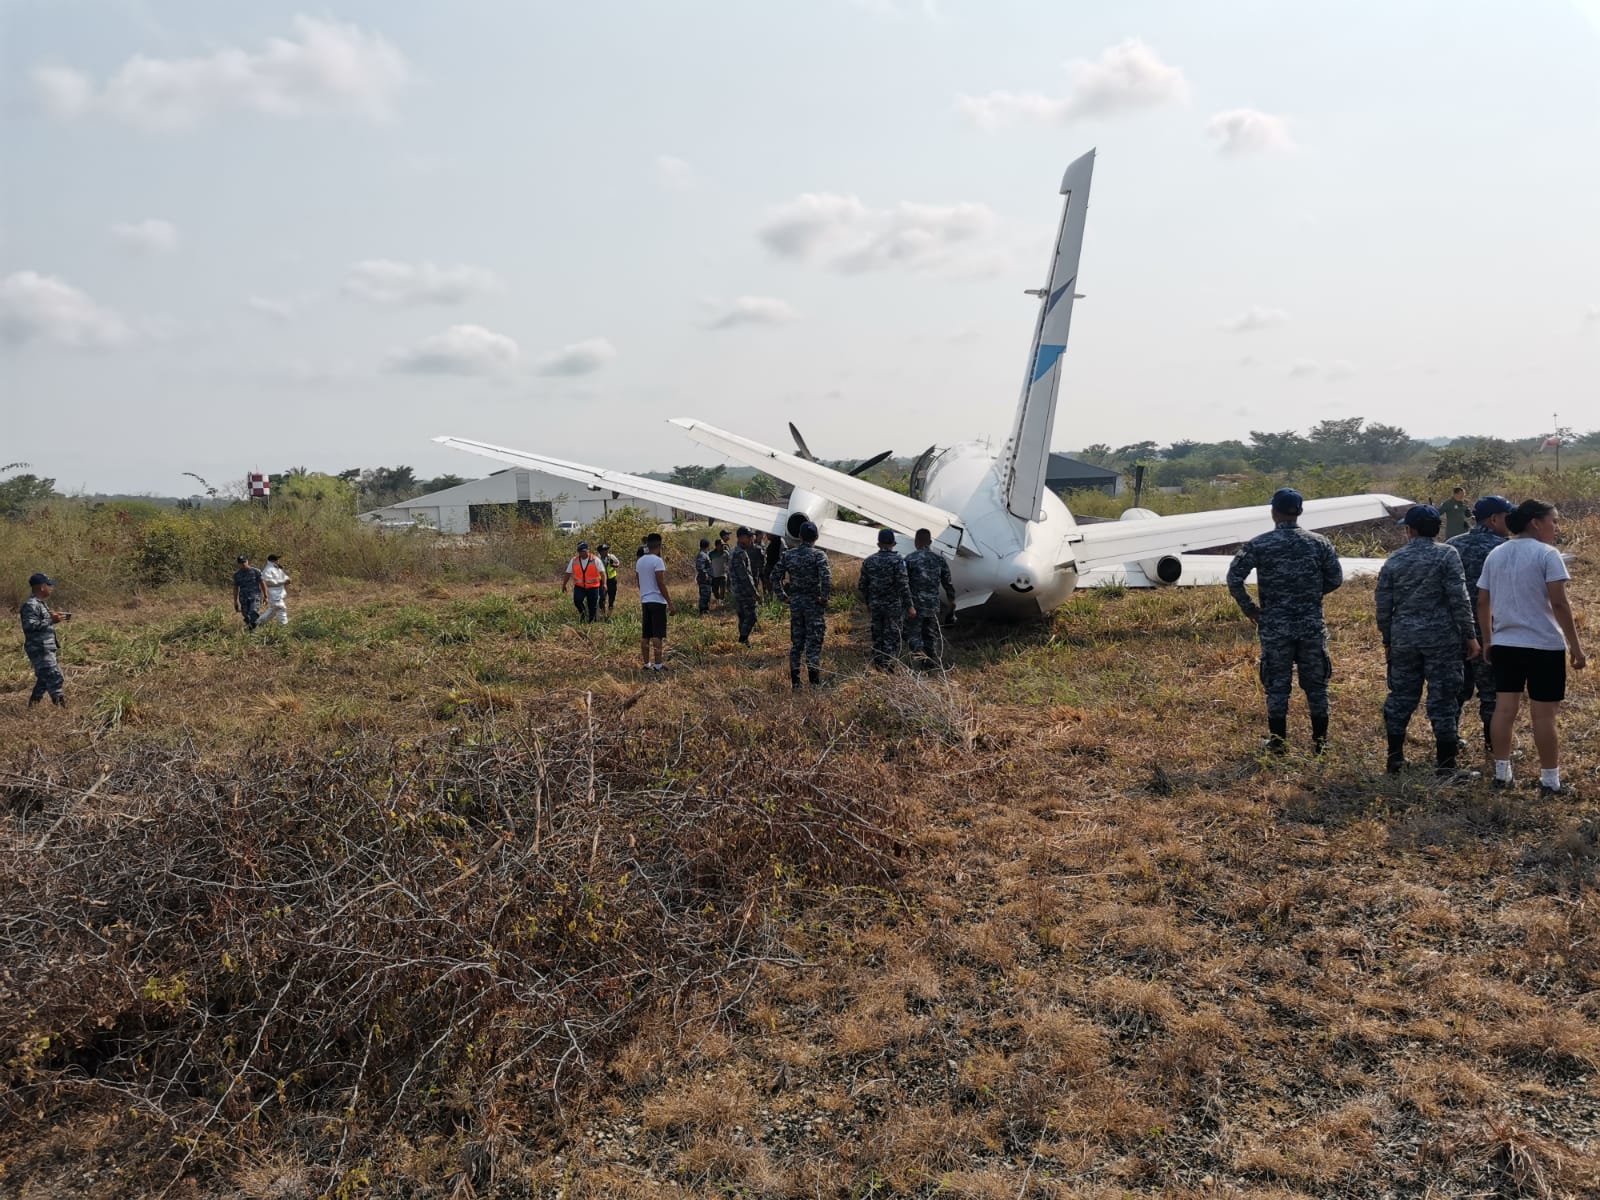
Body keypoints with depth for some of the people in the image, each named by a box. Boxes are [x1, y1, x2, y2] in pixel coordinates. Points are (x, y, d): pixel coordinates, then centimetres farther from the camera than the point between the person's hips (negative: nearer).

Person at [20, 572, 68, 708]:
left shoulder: (40, 603, 15)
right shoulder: (30, 605, -17)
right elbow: (29, 625, -26)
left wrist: (54, 616, 12)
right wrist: (51, 621, -29)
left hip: (46, 649, 11)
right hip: (39, 649, -11)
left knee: (44, 678, 19)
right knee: (55, 678, -12)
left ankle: (33, 704, 29)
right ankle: (61, 706, -12)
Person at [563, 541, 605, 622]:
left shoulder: (595, 560, -4)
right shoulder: (574, 560, 3)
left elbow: (602, 572, -9)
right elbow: (568, 573, 9)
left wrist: (604, 584, -20)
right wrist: (564, 585, 10)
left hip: (593, 587, -1)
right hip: (579, 586, 1)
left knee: (592, 606, 1)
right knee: (577, 599, -22)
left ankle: (591, 622, 19)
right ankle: (582, 612, 8)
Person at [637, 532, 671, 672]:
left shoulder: (640, 561, 11)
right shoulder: (657, 561, -14)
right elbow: (661, 583, -17)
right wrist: (669, 600, -12)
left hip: (644, 600, 8)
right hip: (657, 600, -8)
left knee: (646, 634, 9)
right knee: (658, 634, -6)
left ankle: (646, 663, 12)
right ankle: (657, 664, -8)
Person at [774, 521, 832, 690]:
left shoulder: (788, 555, 4)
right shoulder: (818, 555, -10)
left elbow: (775, 576, 6)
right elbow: (826, 578, -24)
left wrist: (783, 596, 10)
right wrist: (824, 597, -12)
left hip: (795, 602, 4)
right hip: (814, 603, -4)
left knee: (796, 643, 11)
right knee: (814, 644, 0)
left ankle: (795, 682, 14)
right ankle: (815, 683, -1)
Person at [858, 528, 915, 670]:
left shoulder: (868, 561, 2)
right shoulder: (897, 561, -12)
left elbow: (862, 585, 7)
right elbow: (903, 585, -16)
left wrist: (867, 602, 20)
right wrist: (910, 606, -10)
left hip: (875, 605, 4)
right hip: (894, 606, -4)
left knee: (877, 636, 15)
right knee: (892, 637, 1)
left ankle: (877, 664, 22)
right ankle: (888, 666, -4)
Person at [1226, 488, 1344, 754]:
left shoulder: (1258, 545, -7)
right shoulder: (1319, 542, -1)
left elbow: (1234, 578, -10)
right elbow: (1336, 578, 5)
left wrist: (1249, 609, 0)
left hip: (1275, 627, -2)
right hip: (1312, 625, 2)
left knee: (1277, 685, 6)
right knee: (1316, 684, 11)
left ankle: (1278, 743, 12)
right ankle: (1320, 742, 18)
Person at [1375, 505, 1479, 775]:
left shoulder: (1394, 560, 3)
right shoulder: (1447, 555, -6)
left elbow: (1383, 606, 5)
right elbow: (1459, 599, -11)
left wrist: (1387, 641, 16)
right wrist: (1470, 636, -4)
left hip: (1403, 638, 3)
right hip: (1441, 638, -3)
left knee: (1401, 696, 12)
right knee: (1443, 699, 4)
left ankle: (1395, 759, 19)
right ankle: (1445, 763, 8)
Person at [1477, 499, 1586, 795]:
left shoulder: (1495, 555, 8)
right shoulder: (1547, 553, -11)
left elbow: (1483, 603, 10)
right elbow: (1559, 603, -16)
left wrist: (1487, 640, 18)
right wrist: (1575, 645, -11)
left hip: (1505, 644, 6)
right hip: (1544, 645, -6)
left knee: (1504, 708, 10)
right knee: (1544, 713, 2)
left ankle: (1501, 772, 16)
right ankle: (1549, 779, 10)